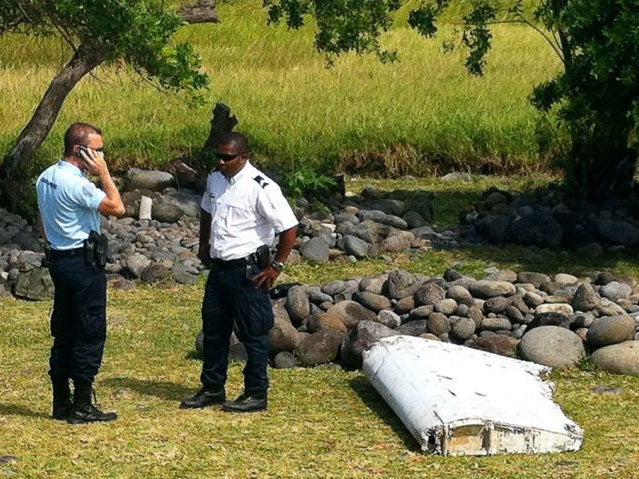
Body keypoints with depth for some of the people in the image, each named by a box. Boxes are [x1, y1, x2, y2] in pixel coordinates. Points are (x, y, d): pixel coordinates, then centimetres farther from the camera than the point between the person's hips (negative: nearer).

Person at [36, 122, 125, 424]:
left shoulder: (45, 178, 9)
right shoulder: (75, 184, -20)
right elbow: (117, 208, -20)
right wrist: (103, 172, -14)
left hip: (59, 260, 9)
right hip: (84, 263, -9)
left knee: (63, 333, 13)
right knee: (90, 334, -3)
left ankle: (61, 403, 16)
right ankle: (82, 406, -1)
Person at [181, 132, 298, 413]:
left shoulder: (261, 188, -18)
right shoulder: (215, 180, 6)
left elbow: (290, 228, -17)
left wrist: (276, 267, -14)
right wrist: (204, 247, 22)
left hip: (248, 272, -8)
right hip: (218, 267, 8)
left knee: (253, 334, 1)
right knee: (213, 330, 15)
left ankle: (256, 395, 11)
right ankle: (212, 389, 28)